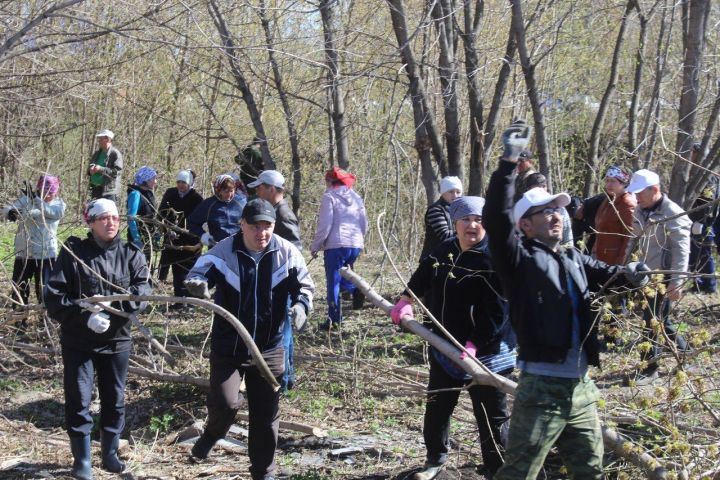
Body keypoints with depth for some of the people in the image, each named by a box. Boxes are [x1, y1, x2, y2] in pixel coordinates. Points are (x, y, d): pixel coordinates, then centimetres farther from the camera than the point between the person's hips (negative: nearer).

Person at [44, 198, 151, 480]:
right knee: (79, 401, 2)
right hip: (78, 342, -2)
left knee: (115, 400, 13)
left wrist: (110, 304, -28)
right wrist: (85, 316, -26)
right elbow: (53, 298, -12)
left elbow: (142, 293, -12)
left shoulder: (131, 256, 0)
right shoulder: (73, 253, -8)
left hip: (117, 341, 3)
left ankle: (110, 453, 32)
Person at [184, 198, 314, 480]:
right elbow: (197, 275, -10)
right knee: (224, 403, -11)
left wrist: (301, 306, -17)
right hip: (228, 346, -2)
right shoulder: (223, 252, -12)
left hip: (269, 348, 2)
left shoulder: (287, 253, -6)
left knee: (266, 413, 8)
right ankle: (211, 435, 27)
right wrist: (197, 285, -35)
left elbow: (305, 286, 5)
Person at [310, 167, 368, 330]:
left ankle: (334, 320, 2)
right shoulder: (356, 197, 15)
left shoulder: (329, 197, -4)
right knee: (342, 273, 25)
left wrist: (315, 246, -2)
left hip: (336, 245, -6)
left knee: (333, 282, 2)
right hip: (356, 245, 6)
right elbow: (364, 225, 16)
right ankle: (355, 288, -6)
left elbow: (325, 225, -10)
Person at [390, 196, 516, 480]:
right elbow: (421, 278, 22)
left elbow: (498, 311, -25)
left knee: (491, 417, 4)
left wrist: (475, 344, -32)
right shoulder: (444, 251, 3)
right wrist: (406, 299, 5)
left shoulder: (496, 259, -19)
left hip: (486, 352, -7)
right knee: (436, 408, 20)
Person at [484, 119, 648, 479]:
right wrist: (509, 162, -23)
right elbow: (496, 220, -20)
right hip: (541, 389, -7)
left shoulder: (575, 260, 15)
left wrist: (629, 274, -13)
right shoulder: (519, 259, -6)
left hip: (581, 388, 7)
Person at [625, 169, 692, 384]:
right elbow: (634, 241, 17)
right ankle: (683, 349, 37)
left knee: (652, 322, -3)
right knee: (659, 319, 18)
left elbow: (681, 252, -18)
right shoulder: (640, 211, 6)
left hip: (662, 278, -8)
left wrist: (676, 283, -22)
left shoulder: (673, 215, -17)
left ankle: (648, 368, 7)